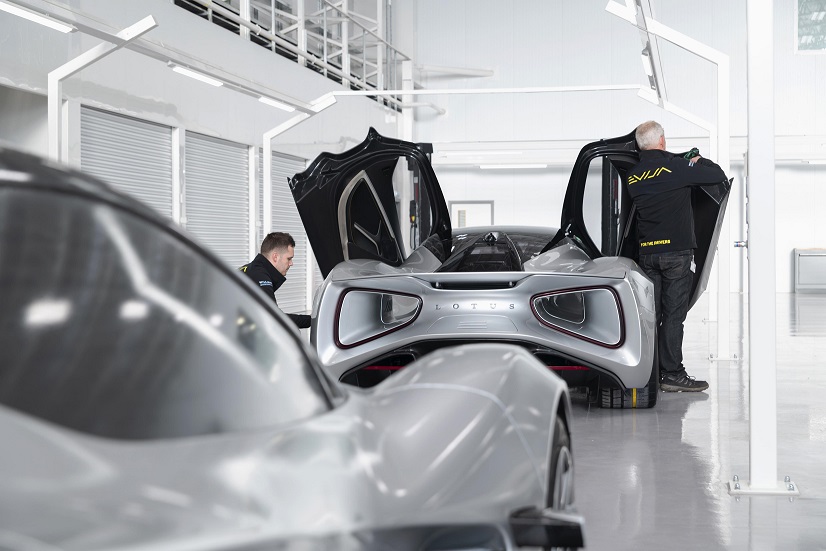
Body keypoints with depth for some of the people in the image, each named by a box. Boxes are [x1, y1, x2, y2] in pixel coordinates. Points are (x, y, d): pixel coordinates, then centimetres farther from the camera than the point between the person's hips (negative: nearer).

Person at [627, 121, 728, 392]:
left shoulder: (633, 176, 7)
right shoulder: (676, 167, -8)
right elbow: (718, 175, -4)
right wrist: (699, 161, 17)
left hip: (647, 252, 5)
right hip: (676, 250, -5)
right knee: (673, 314, -4)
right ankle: (672, 374, -3)